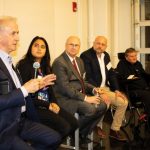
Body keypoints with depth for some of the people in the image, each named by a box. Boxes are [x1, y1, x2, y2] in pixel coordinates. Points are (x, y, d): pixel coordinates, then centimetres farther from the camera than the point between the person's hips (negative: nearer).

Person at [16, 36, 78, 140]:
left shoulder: (45, 67, 16)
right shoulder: (24, 65, -10)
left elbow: (49, 88, 14)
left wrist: (54, 103, -7)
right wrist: (47, 105, -15)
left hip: (48, 105, 8)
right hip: (33, 107, -8)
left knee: (74, 123, -7)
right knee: (64, 127, -20)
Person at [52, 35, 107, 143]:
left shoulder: (79, 61, 15)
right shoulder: (59, 62, -14)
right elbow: (65, 87, -21)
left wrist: (93, 89, 0)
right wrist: (85, 98, -23)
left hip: (80, 94, 9)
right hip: (66, 99, -9)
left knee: (102, 105, -7)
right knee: (90, 109, -28)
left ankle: (83, 134, 6)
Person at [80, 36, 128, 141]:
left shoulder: (106, 55, 12)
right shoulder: (86, 56, -12)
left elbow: (111, 74, 14)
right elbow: (87, 77, -19)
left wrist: (116, 90, 2)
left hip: (105, 88, 8)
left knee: (124, 102, 0)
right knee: (105, 100, -33)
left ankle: (115, 130, 12)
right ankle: (97, 126, -8)